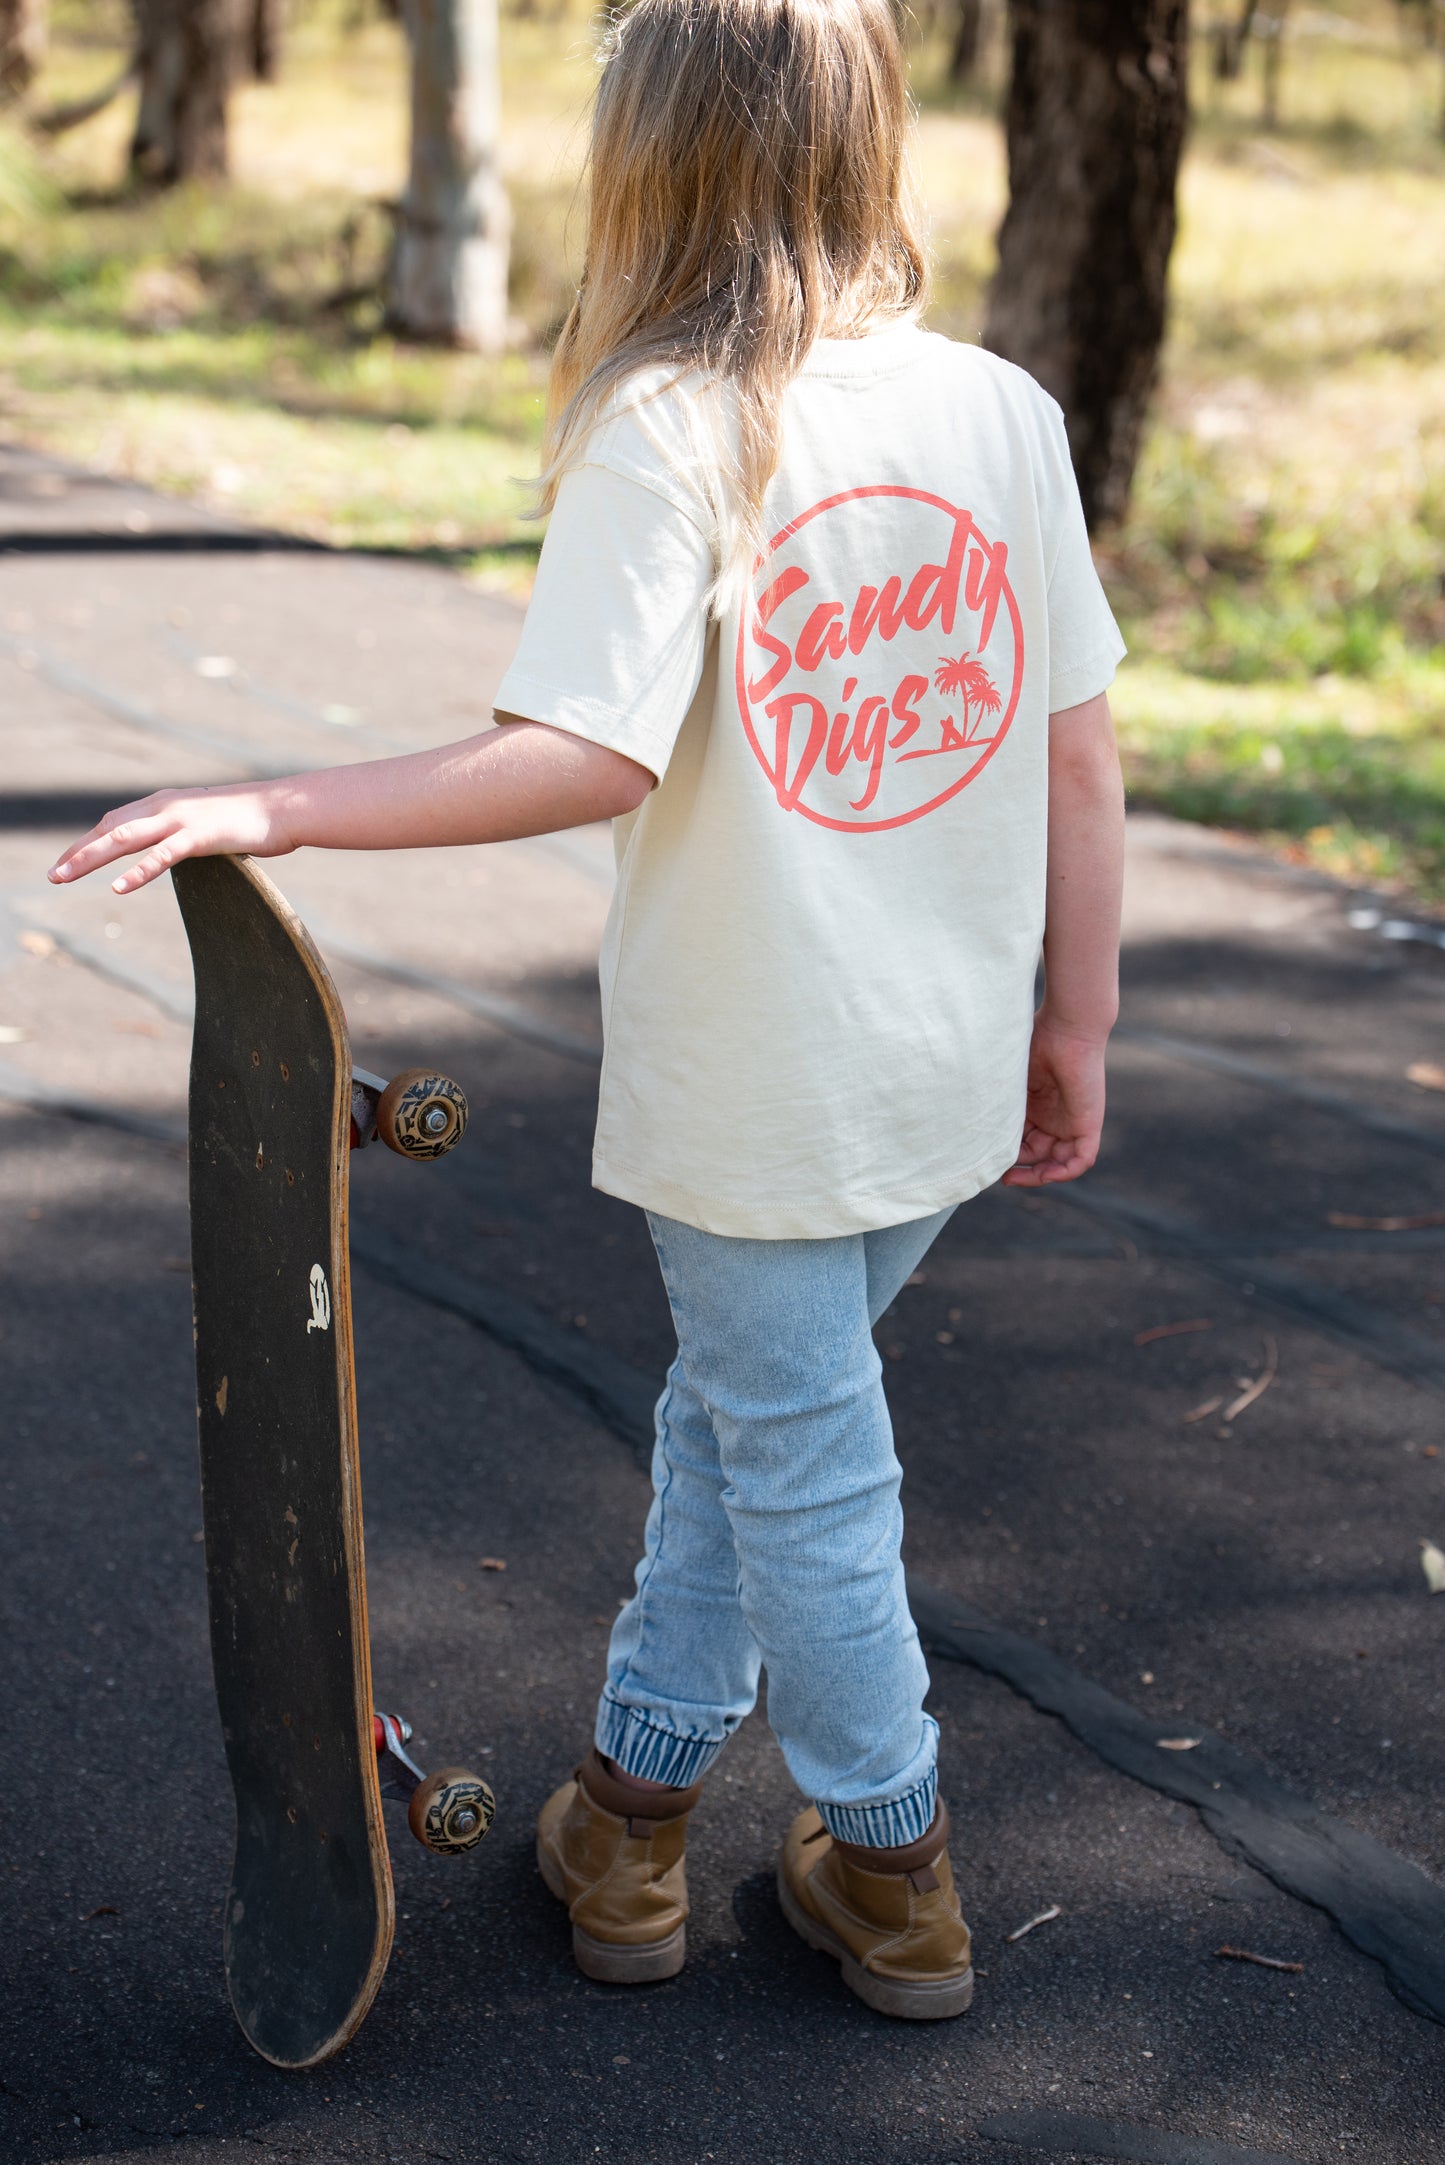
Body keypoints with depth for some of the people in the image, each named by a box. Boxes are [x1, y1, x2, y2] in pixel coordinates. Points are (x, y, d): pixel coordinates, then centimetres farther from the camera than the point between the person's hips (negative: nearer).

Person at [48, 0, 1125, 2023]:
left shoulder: (665, 434, -16)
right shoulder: (1006, 412, -1)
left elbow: (593, 757, -25)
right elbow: (1080, 751, 2)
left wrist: (272, 809, -21)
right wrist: (1075, 1028, 11)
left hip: (755, 1089, -5)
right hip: (951, 1075, 6)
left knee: (802, 1472, 12)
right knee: (736, 1413, 22)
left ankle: (895, 1874, 29)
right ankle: (634, 1812, 34)